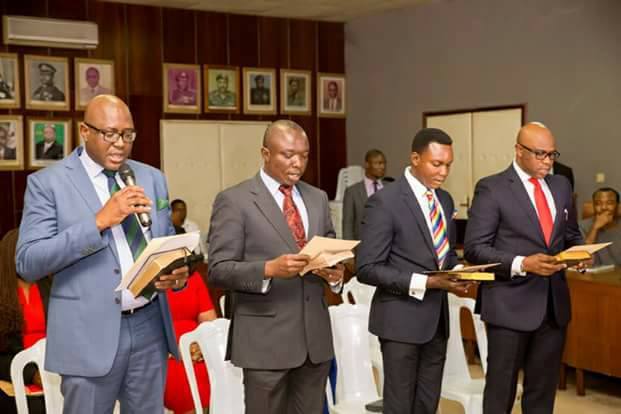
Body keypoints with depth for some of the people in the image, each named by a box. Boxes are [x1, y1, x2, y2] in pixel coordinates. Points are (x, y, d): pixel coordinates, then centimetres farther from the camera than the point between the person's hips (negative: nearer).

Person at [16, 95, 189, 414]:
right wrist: (99, 221, -22)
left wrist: (179, 272, -8)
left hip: (150, 326, 4)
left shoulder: (152, 178, 9)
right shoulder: (47, 182, -5)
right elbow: (28, 262, -14)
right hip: (90, 334, -4)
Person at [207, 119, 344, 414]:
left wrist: (335, 273, -7)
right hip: (265, 339, -5)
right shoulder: (234, 200, -6)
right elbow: (218, 270, -11)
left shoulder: (318, 198, 12)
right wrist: (269, 269, -26)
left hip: (315, 335, 5)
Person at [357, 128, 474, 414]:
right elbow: (367, 269, -18)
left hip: (437, 317, 7)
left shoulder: (445, 200, 10)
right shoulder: (384, 202, -15)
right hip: (402, 318, -7)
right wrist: (425, 282, -23)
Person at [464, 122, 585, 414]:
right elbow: (474, 248, -12)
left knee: (543, 390, 15)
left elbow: (571, 236, 20)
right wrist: (522, 264, -24)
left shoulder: (561, 186, 11)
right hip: (510, 304, -5)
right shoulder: (491, 188, -8)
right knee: (501, 389, 7)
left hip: (554, 303, 6)